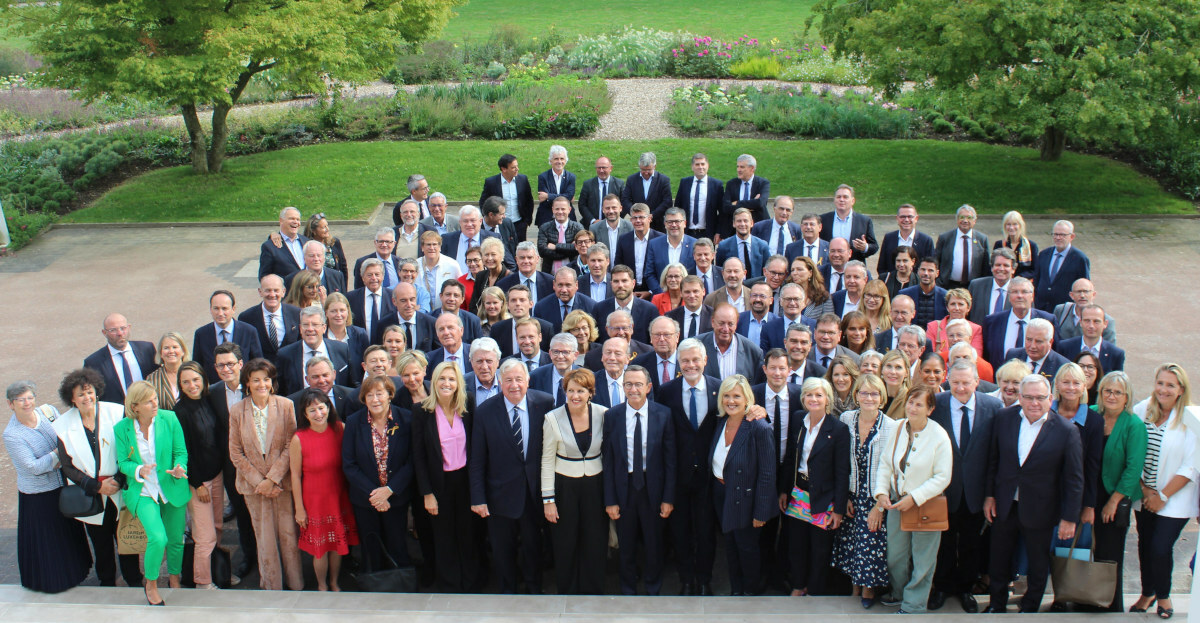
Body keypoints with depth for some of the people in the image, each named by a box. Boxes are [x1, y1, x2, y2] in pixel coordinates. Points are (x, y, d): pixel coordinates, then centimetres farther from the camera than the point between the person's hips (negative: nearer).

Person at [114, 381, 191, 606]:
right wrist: (139, 471, -23)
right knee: (158, 538, -19)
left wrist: (179, 469, -22)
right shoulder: (122, 429, -9)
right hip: (143, 492, -2)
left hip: (172, 488, 2)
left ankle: (175, 579, 41)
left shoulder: (170, 419, -9)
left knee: (176, 539, 13)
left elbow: (181, 452, -2)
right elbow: (122, 462, -2)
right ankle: (151, 584, 8)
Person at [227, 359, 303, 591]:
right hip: (253, 483, 1)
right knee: (264, 537, 8)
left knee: (289, 533, 4)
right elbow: (236, 453, 1)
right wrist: (259, 481, -7)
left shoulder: (285, 406, -5)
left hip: (283, 480, -1)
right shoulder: (237, 411, -1)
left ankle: (295, 583, 20)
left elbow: (290, 446, -6)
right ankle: (271, 585, 23)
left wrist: (272, 478, -12)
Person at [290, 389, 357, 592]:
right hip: (314, 501, -3)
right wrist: (299, 508, -6)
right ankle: (322, 586, 35)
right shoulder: (299, 439, -18)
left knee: (338, 545, 16)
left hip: (339, 497, 3)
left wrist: (350, 493, 4)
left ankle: (334, 583, 40)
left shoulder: (340, 429, -10)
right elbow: (295, 476, -10)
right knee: (320, 548, 10)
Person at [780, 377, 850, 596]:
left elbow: (842, 473, -10)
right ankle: (798, 585, 32)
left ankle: (814, 591, 24)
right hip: (797, 494, 4)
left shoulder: (838, 429, -11)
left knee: (820, 549, 7)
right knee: (796, 545, 12)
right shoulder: (797, 425, 3)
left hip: (823, 499, -4)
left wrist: (839, 509, -12)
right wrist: (783, 491, 7)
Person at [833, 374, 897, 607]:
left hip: (876, 499, -3)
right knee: (850, 542, 8)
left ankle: (868, 588, 27)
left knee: (871, 542, 2)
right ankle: (855, 586, 31)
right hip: (852, 496, 3)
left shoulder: (890, 426, -13)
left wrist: (879, 505, -13)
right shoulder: (846, 419, -3)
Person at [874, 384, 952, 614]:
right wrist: (881, 492, -8)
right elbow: (885, 463, 4)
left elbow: (942, 477, -14)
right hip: (896, 501, 4)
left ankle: (912, 606, 26)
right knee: (895, 555, 15)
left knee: (922, 560, 9)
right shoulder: (897, 428, -4)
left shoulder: (939, 437, -16)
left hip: (926, 505, -4)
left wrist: (914, 498, -18)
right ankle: (899, 594, 40)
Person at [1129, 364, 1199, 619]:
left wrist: (1163, 496, -10)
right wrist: (1144, 489, -5)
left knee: (1161, 548, -5)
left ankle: (1163, 595, 21)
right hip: (1144, 497, 3)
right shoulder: (1141, 411, -2)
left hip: (1175, 500, -3)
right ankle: (1147, 593, 32)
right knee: (1145, 545, 10)